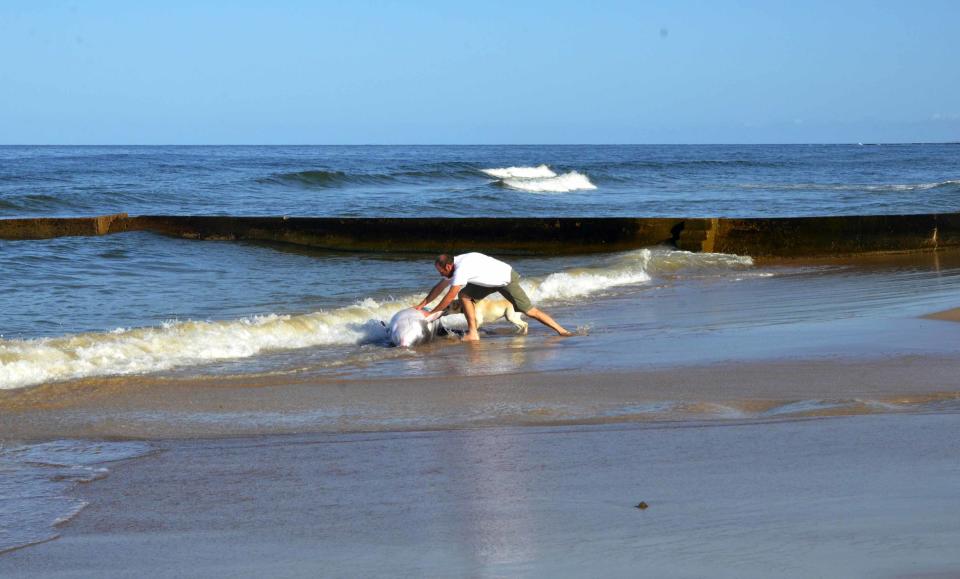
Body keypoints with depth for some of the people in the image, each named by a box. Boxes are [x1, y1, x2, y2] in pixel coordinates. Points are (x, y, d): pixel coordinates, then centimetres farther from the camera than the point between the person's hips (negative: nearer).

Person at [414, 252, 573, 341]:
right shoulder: (452, 266, -2)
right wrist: (421, 305, 10)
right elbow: (439, 287, 11)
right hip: (492, 281, 9)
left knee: (529, 311, -9)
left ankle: (562, 331, -3)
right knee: (465, 295, 0)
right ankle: (473, 333, -2)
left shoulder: (461, 269, -31)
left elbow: (449, 298, -27)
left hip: (507, 278, -9)